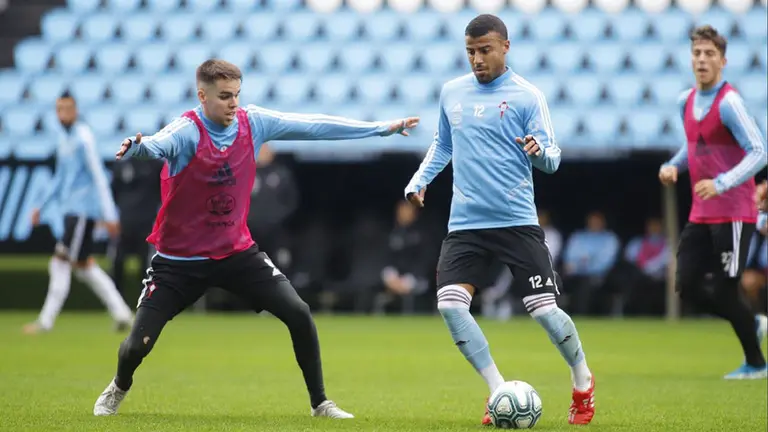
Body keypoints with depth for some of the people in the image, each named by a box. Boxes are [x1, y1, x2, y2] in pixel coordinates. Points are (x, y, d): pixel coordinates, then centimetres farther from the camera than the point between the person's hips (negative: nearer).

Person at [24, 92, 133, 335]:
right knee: (84, 266, 10)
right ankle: (121, 313, 13)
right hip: (71, 211, 9)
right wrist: (42, 207, 23)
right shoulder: (64, 139, 15)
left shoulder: (84, 139, -12)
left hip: (83, 210, -9)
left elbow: (99, 178, -16)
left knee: (61, 262, -11)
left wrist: (109, 214, -21)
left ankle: (46, 321, -9)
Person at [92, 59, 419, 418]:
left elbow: (314, 125, -1)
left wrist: (383, 128, 3)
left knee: (299, 315, -9)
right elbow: (158, 144, -43)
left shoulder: (253, 123, -7)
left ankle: (319, 403, 9)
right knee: (137, 345, -8)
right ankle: (119, 388, 29)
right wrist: (136, 147, -69)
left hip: (237, 252, 4)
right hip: (179, 259, -4)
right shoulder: (187, 131, -21)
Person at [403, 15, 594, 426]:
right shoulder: (451, 92, 10)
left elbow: (552, 160, -6)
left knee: (544, 310, -7)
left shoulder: (527, 96, -4)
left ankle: (583, 384, 21)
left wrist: (539, 151, -28)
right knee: (450, 304, -14)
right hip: (465, 223, 4)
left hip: (517, 222, -4)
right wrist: (419, 179, 9)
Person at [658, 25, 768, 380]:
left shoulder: (728, 103, -16)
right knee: (686, 286, 2)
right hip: (700, 215, 7)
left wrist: (722, 184, -33)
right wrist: (674, 165, 5)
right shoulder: (686, 101, 8)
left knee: (725, 291, -5)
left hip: (733, 213, -7)